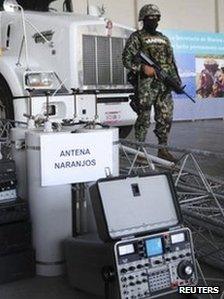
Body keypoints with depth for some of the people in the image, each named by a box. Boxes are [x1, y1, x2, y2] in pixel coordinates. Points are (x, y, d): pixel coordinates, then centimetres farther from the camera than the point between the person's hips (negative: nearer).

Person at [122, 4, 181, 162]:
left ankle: (163, 148, 18)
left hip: (165, 84, 6)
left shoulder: (164, 38, 20)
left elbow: (171, 62, 21)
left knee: (166, 117, 6)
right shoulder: (136, 37, 1)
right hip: (146, 84, -6)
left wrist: (176, 80, 9)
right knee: (144, 118, -2)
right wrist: (142, 68, -19)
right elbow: (127, 59, -6)